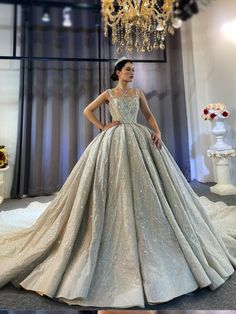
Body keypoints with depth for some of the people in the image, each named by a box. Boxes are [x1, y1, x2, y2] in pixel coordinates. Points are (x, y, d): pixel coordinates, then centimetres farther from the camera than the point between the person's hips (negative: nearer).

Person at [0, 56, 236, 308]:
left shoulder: (138, 92, 17)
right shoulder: (108, 94, 11)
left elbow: (149, 115, 15)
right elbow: (87, 111, 11)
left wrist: (157, 132, -3)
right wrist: (103, 127, 0)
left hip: (139, 140, 3)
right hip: (114, 141, -2)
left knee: (143, 183, -1)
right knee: (115, 185, -6)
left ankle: (147, 232, 15)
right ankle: (119, 234, 10)